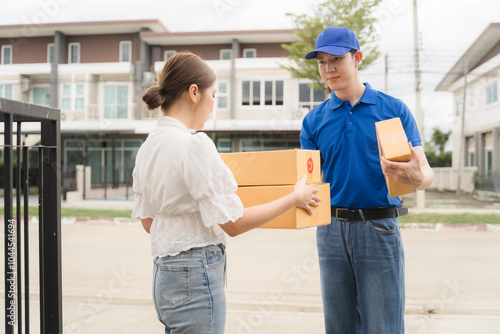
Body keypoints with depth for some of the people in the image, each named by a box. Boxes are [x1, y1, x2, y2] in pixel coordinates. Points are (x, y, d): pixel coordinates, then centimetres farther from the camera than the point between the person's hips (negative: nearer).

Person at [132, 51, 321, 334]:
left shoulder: (148, 147, 8)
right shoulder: (194, 145, -18)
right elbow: (234, 223, -15)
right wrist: (295, 198, -5)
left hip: (166, 272, 9)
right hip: (197, 274, -9)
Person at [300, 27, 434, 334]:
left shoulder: (394, 110, 1)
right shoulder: (314, 120, 9)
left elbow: (425, 172, -3)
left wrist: (416, 178, -27)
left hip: (380, 228, -3)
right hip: (332, 230, 3)